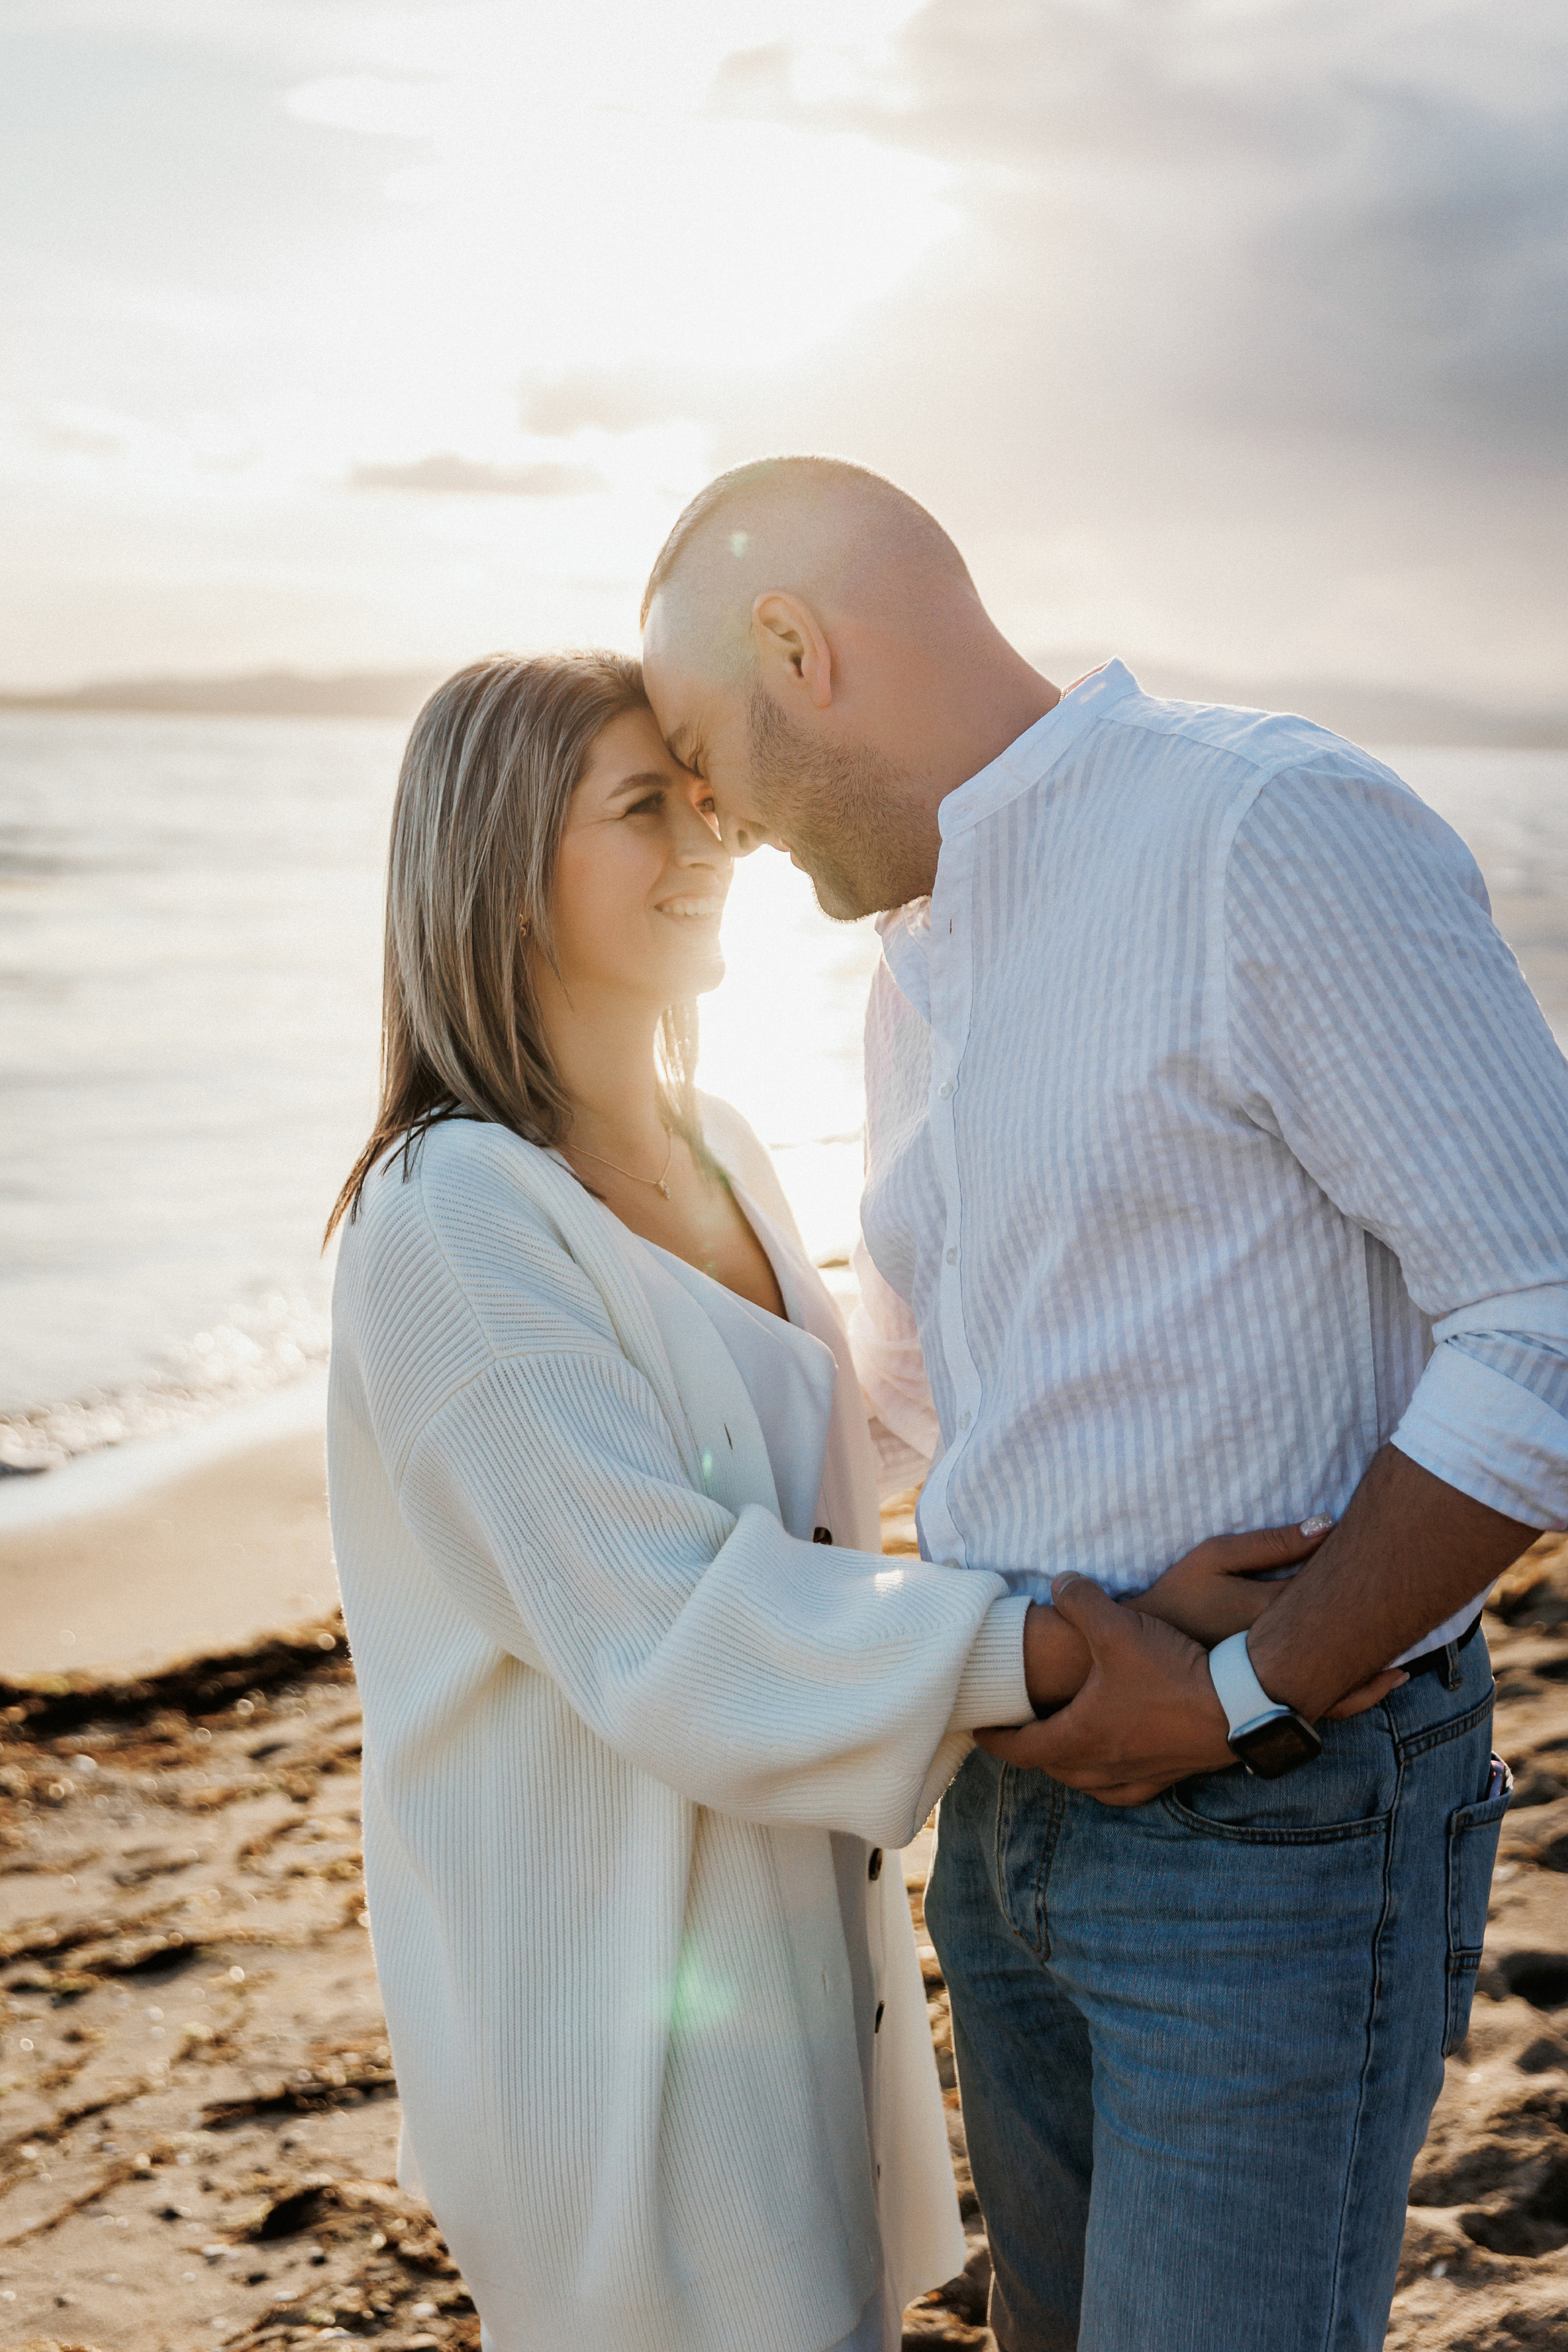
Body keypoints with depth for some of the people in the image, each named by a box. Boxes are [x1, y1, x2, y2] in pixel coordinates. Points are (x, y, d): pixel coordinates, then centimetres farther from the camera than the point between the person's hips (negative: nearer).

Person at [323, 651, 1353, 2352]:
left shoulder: (713, 1151, 6)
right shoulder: (452, 1226, -22)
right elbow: (676, 1638, -27)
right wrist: (1096, 1647, -32)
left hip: (794, 1921, 8)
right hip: (610, 1954, -8)